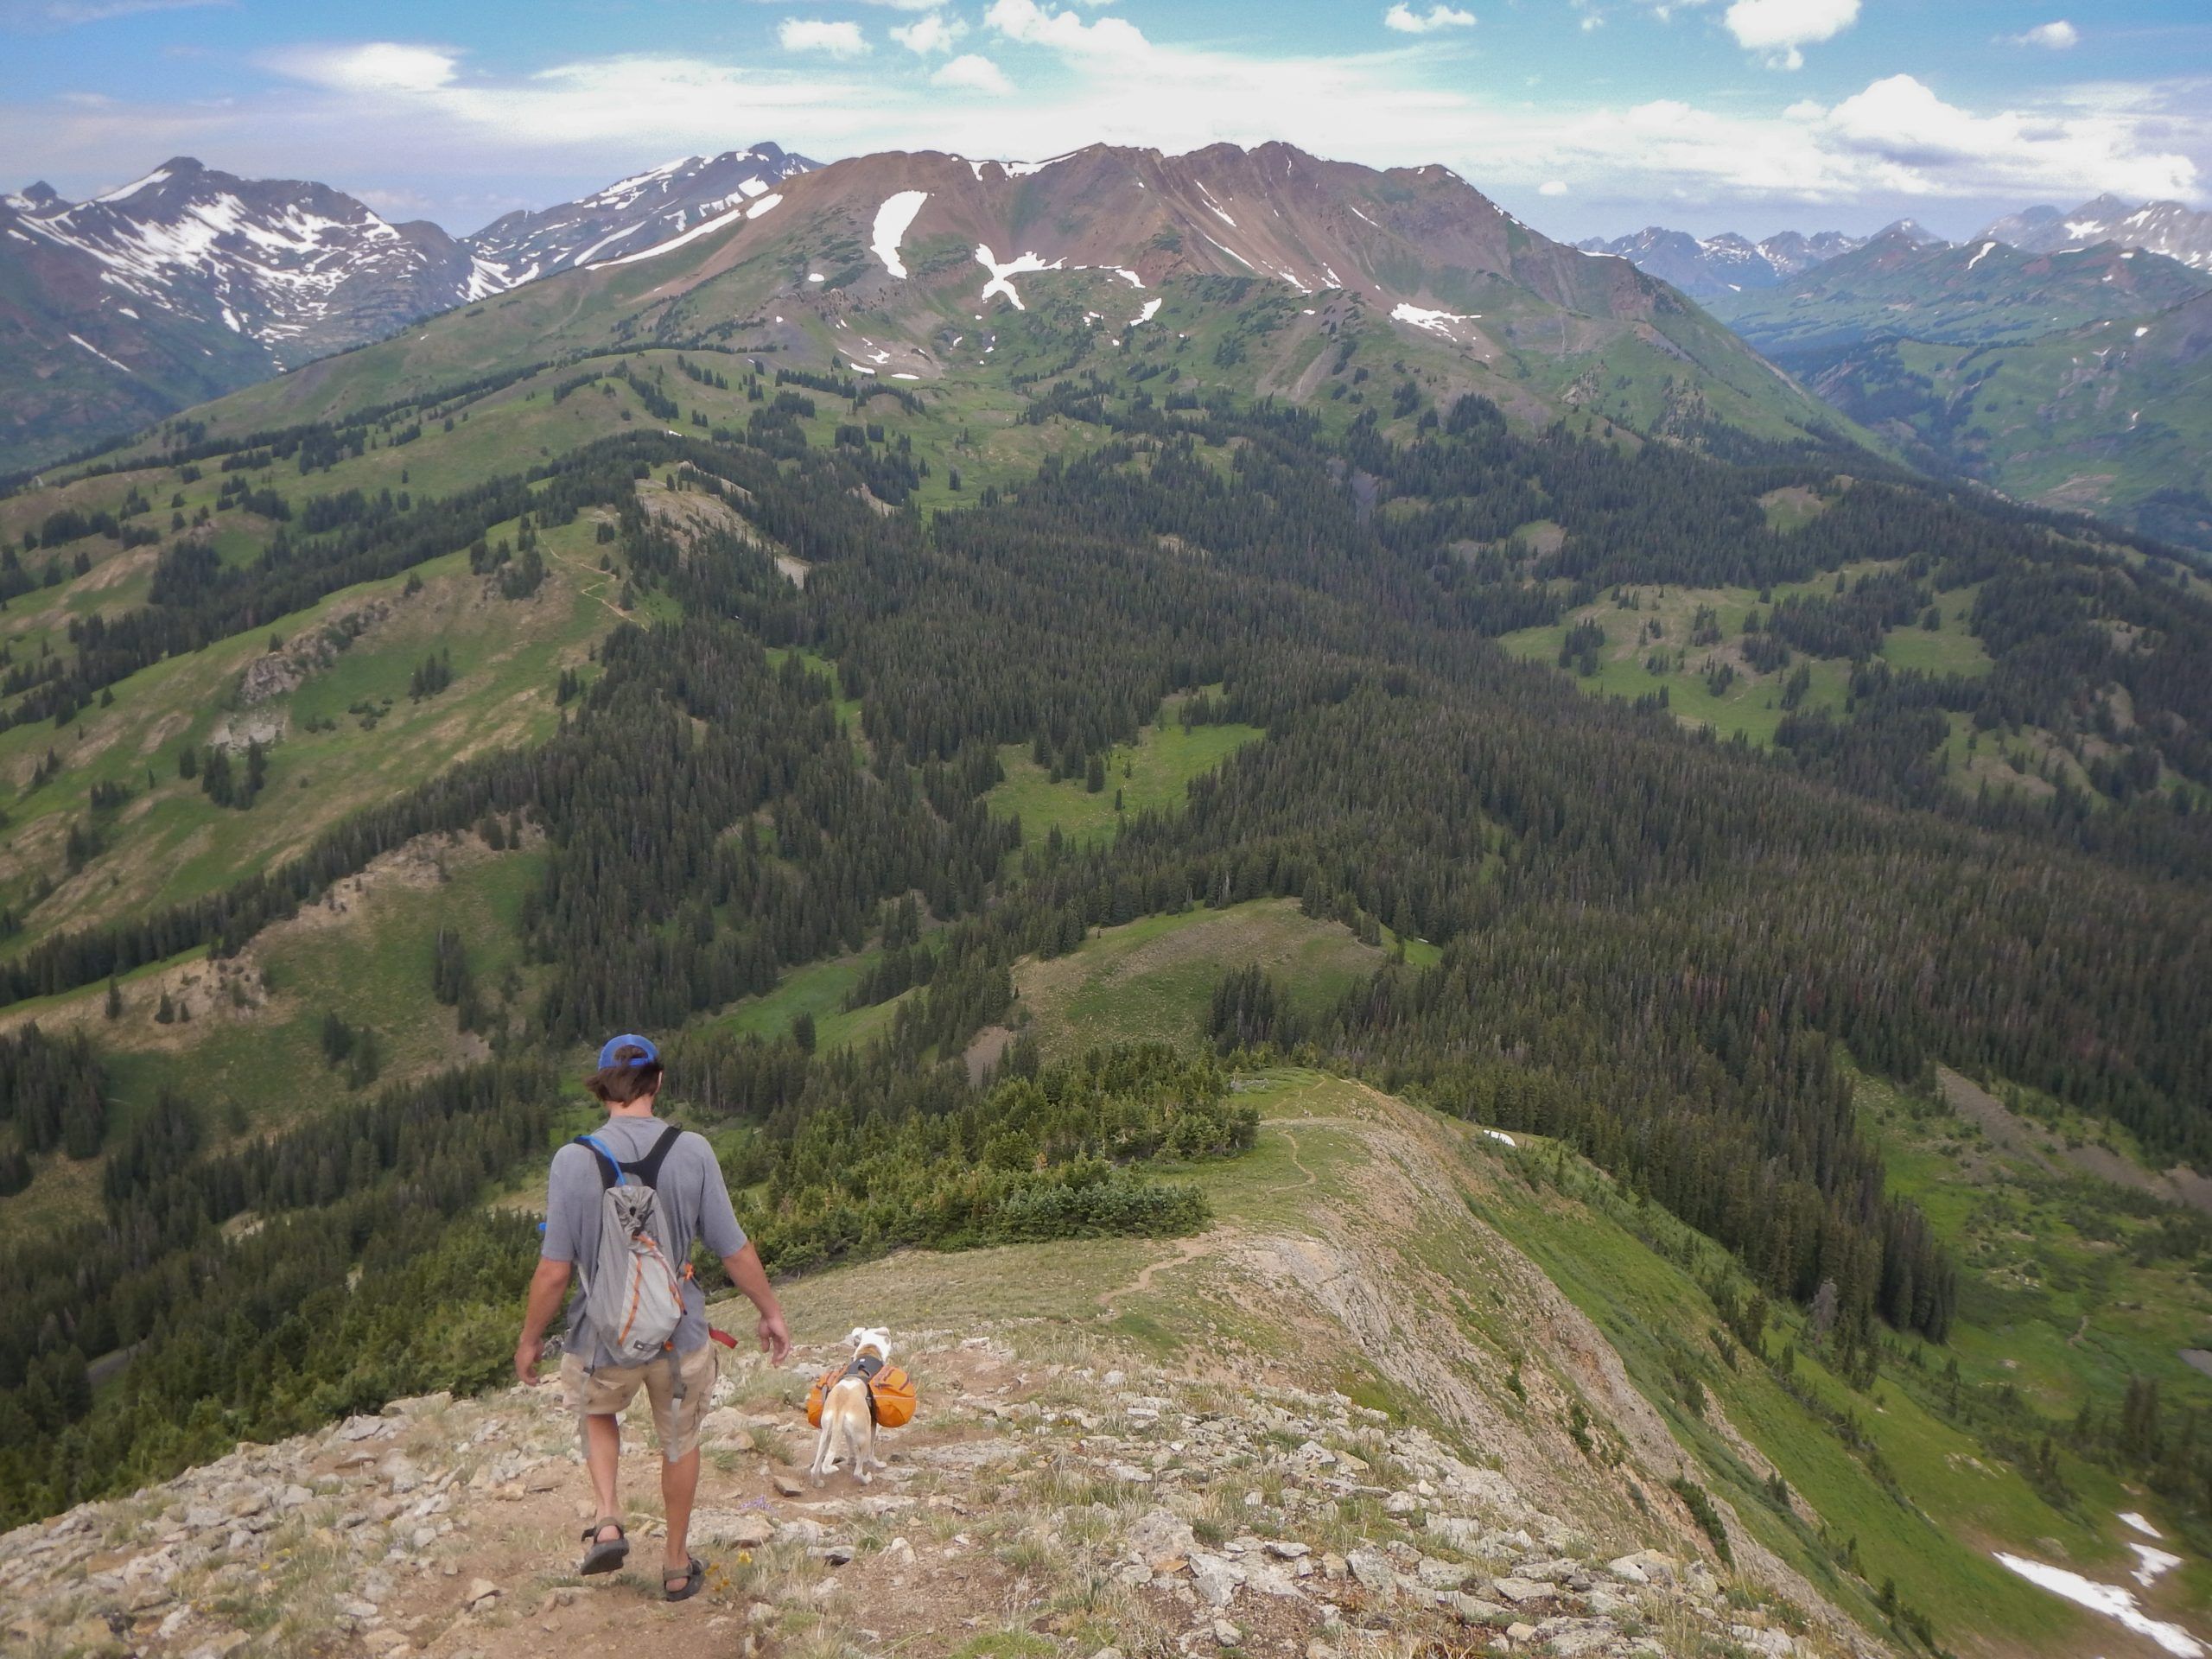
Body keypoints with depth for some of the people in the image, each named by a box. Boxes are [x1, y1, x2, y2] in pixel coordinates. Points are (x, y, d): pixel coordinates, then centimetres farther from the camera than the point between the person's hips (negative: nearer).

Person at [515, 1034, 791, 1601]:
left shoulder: (573, 1159, -16)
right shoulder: (692, 1152, -14)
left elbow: (554, 1271, -12)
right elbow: (735, 1251, -8)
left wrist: (529, 1339, 5)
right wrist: (771, 1313, 8)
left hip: (602, 1340, 0)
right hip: (680, 1336, 0)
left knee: (597, 1412, 33)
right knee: (680, 1442, 25)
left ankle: (608, 1521, 15)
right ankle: (678, 1565, 38)